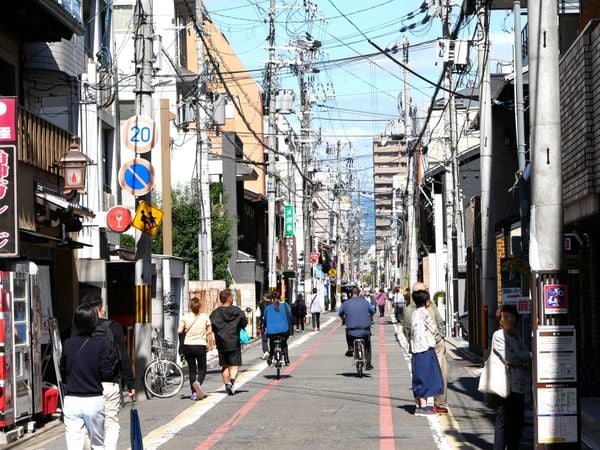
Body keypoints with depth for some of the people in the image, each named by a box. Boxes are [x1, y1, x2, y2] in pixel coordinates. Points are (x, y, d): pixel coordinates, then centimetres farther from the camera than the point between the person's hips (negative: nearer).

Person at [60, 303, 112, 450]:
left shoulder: (68, 344, -2)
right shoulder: (100, 345, -9)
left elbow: (62, 370, 5)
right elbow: (106, 373, -9)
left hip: (71, 400, 1)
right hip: (94, 400, -1)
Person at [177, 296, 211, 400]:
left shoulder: (185, 317, -4)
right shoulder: (205, 316, -3)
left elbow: (179, 331, -5)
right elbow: (209, 330, 2)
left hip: (188, 346, 1)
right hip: (201, 345, -1)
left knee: (192, 370, 11)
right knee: (202, 369, 8)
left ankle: (194, 393, 9)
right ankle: (198, 382, -24)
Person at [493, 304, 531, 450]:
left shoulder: (517, 337, 17)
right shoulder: (498, 335, -6)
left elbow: (527, 356, 8)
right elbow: (508, 358, -17)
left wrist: (517, 358, -11)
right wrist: (524, 360, -3)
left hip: (520, 385, 8)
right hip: (507, 385, -8)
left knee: (518, 421, 11)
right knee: (504, 421, -7)